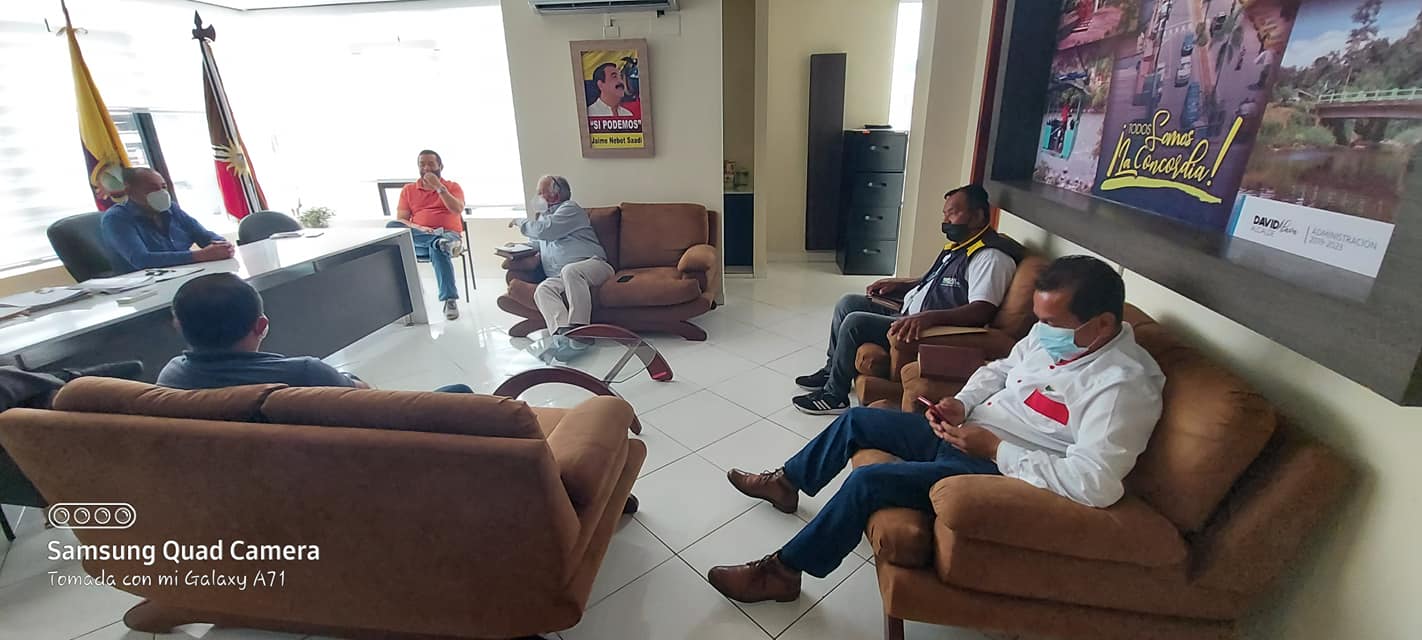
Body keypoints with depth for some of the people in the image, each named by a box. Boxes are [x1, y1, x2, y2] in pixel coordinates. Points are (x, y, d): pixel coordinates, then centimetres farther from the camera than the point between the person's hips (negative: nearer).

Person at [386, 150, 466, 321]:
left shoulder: (453, 186, 13)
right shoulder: (408, 190, 18)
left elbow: (457, 210, -7)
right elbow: (401, 220, 8)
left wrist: (439, 187, -9)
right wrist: (416, 228, -13)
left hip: (446, 234, -2)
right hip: (417, 239, 2)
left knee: (438, 250, -40)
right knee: (392, 227, -29)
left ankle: (450, 300, -37)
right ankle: (441, 242, -43)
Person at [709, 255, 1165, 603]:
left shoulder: (1124, 384, -24)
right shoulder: (1051, 334, 0)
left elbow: (1093, 483, -32)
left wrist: (994, 448, -26)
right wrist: (961, 403, -4)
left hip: (1003, 471, -9)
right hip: (965, 432, 9)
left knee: (867, 481, -22)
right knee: (856, 420, 11)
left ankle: (781, 573, -2)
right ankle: (786, 483, 35)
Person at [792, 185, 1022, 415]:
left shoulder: (991, 256, -16)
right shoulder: (958, 245, 15)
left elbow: (982, 311, -28)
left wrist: (928, 317, -41)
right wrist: (899, 283, 14)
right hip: (907, 317, 10)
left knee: (855, 322, -21)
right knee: (848, 303, 8)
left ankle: (834, 396, -5)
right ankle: (831, 370, 19)